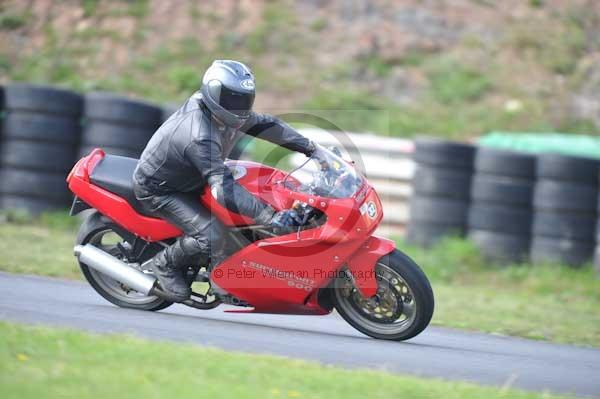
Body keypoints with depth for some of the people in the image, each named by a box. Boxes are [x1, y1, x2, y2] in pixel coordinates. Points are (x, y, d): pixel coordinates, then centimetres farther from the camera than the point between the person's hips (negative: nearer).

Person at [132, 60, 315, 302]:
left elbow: (263, 124, 5)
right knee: (212, 235, -26)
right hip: (157, 190, -10)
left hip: (189, 180, 10)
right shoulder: (200, 137, -38)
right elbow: (224, 188, -46)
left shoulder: (224, 114, -10)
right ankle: (165, 264, 0)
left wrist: (310, 147, 0)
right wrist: (270, 216, -52)